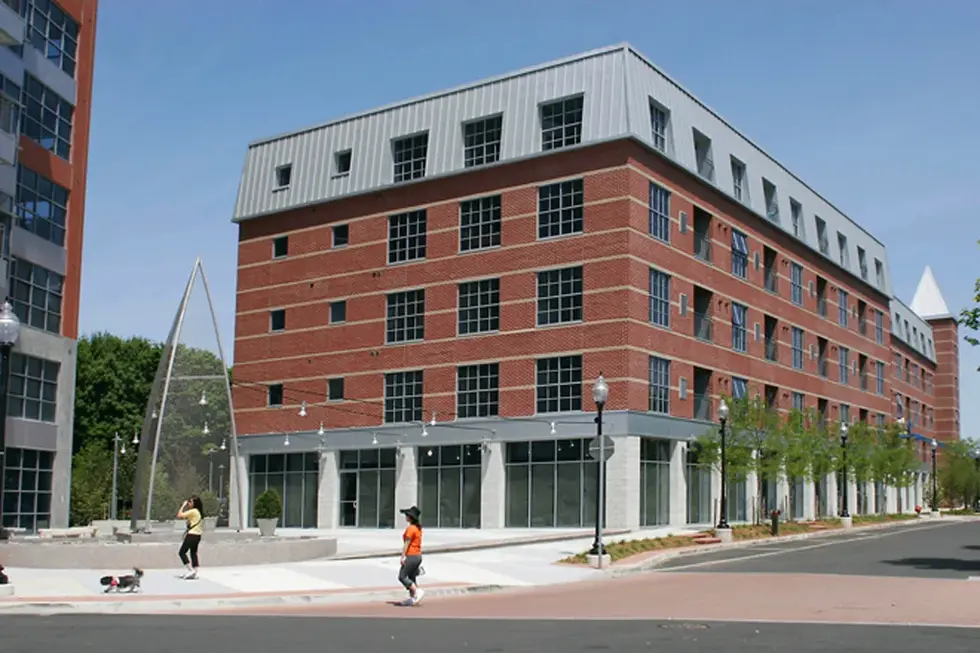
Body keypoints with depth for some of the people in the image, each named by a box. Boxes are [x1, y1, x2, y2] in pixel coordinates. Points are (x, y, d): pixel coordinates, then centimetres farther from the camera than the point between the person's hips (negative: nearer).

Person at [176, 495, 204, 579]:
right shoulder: (199, 512, 13)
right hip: (197, 535, 9)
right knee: (194, 553, 13)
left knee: (182, 552, -1)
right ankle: (195, 572, 11)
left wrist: (183, 506, -4)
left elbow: (179, 515, -16)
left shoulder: (193, 511, -14)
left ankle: (191, 570, -8)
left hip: (192, 535, -9)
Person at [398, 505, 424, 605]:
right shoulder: (418, 528, 12)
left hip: (411, 556, -9)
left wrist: (403, 556, -17)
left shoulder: (410, 528, -16)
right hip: (418, 556, 10)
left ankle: (418, 591, -10)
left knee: (402, 577, -4)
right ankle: (412, 598, 14)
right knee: (412, 578, 13)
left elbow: (407, 543, -18)